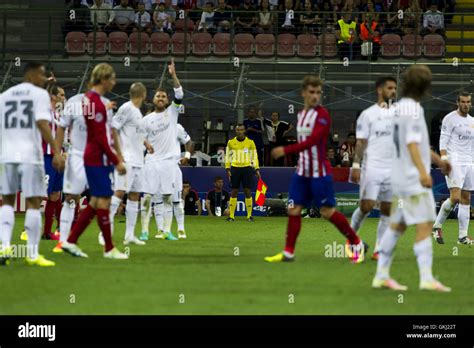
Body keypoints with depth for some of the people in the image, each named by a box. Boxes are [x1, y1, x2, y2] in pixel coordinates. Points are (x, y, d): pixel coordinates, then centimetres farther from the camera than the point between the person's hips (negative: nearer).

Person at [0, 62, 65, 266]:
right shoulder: (40, 94, -1)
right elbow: (42, 124, -14)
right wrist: (56, 152, -18)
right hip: (30, 155, -4)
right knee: (33, 203, 1)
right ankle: (33, 254, -1)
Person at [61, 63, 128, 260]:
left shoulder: (90, 98, 14)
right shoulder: (96, 102, -17)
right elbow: (101, 137, -20)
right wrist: (117, 161, -16)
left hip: (93, 157, 10)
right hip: (99, 159, -10)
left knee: (96, 202, 11)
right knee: (103, 201, -3)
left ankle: (71, 242, 12)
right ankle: (109, 249, 3)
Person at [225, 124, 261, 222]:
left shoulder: (250, 143, 5)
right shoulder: (231, 142, 7)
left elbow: (254, 157, 9)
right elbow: (227, 156, 10)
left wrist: (257, 169, 1)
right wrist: (228, 169, 1)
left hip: (247, 168, -1)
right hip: (235, 168, 1)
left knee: (248, 192, -3)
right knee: (234, 192, 0)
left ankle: (249, 215, 4)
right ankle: (231, 215, 3)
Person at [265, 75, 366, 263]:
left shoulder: (322, 115, -13)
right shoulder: (301, 115, 11)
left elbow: (312, 141, -24)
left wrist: (286, 150, -29)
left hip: (320, 172, -7)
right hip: (302, 170, 7)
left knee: (328, 211, -3)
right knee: (293, 209, 1)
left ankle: (356, 243, 11)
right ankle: (288, 252, 5)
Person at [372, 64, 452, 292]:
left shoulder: (401, 107, 13)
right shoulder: (413, 110, -16)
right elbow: (412, 144, -27)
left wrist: (438, 160, 32)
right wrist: (422, 172, -38)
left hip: (401, 178, 9)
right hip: (413, 179, -9)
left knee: (397, 225, 12)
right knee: (424, 226, -10)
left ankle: (382, 275, 14)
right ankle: (427, 278, -16)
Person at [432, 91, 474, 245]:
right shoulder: (450, 118, -2)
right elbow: (443, 141, -8)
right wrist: (444, 160, -20)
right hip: (454, 162, -7)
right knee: (455, 197, -18)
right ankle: (437, 226, -1)